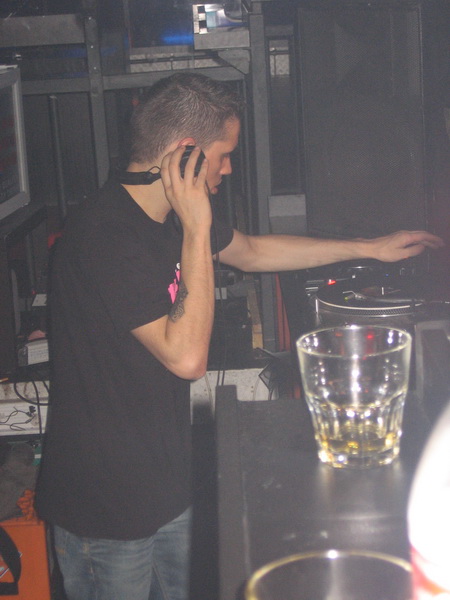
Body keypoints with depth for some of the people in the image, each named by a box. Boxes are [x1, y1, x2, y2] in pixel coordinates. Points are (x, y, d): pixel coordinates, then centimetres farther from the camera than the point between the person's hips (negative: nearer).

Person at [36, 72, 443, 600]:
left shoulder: (166, 220, 5)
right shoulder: (104, 235, -26)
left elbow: (252, 251, 22)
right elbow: (186, 355, -29)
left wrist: (370, 248, 25)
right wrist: (197, 230, -26)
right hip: (104, 504, -9)